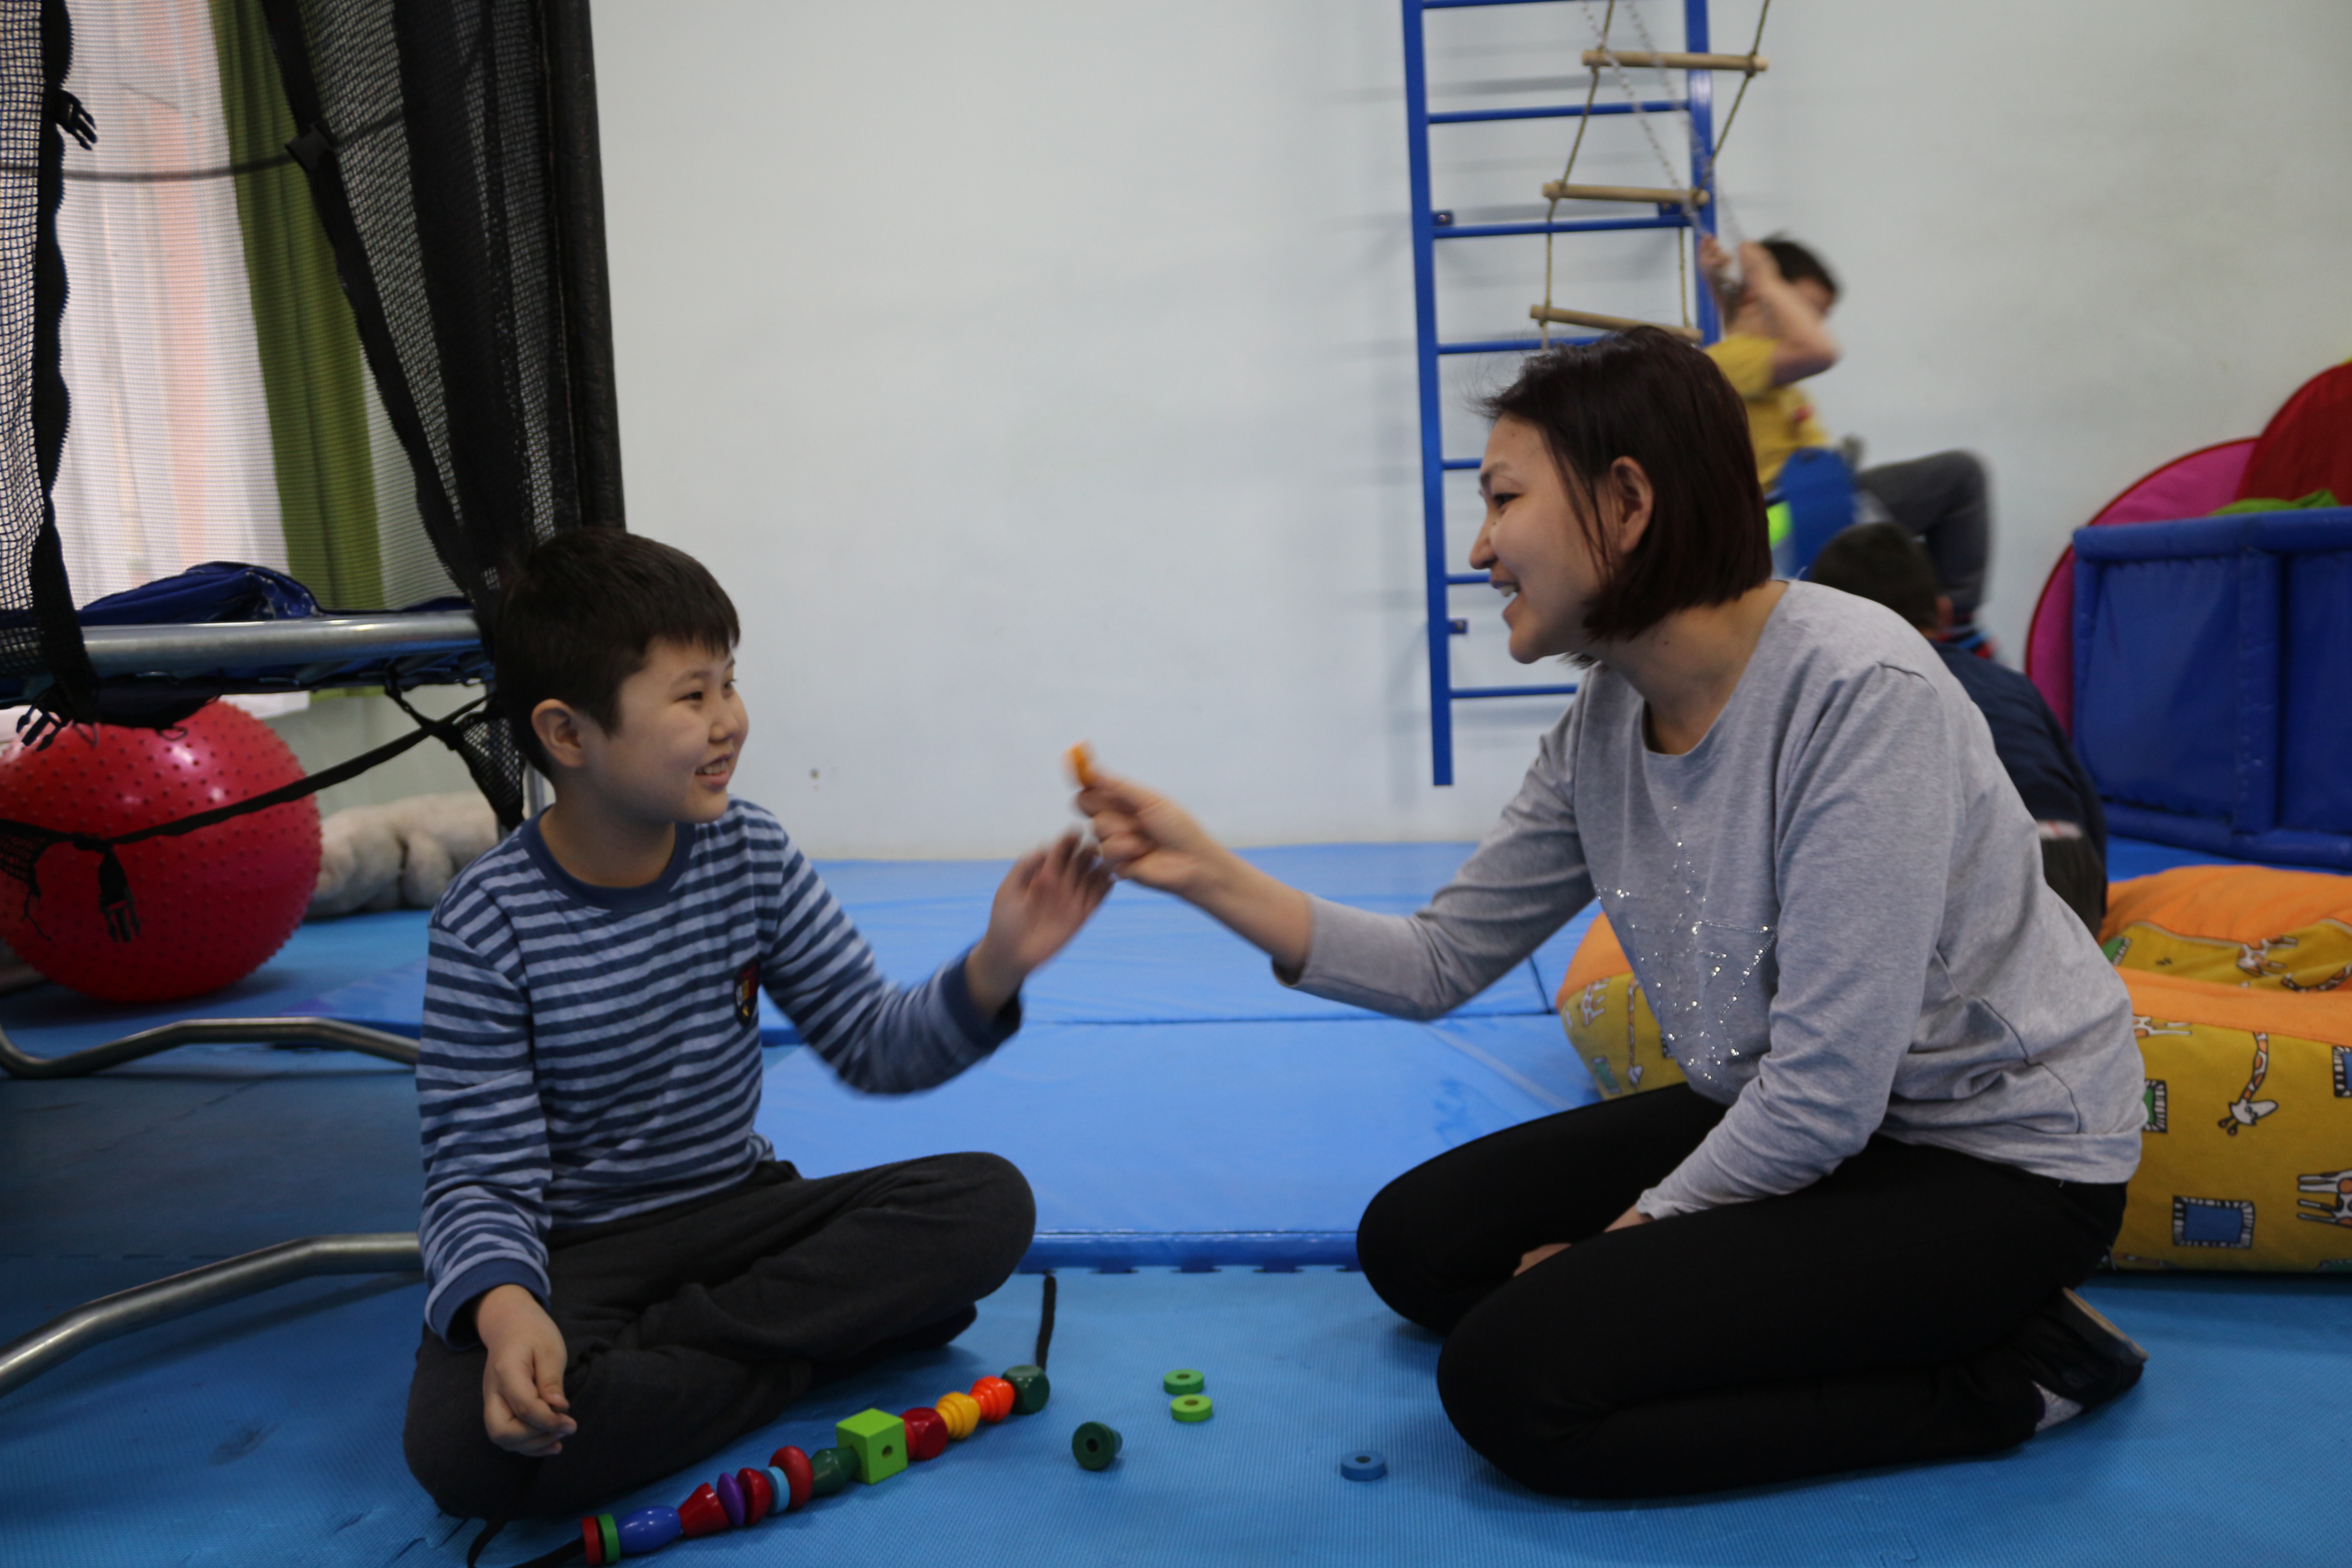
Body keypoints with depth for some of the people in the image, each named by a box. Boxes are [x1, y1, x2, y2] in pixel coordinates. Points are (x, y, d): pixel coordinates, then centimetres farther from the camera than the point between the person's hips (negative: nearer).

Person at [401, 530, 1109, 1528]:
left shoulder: (752, 857, -4)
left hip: (737, 1212, 4)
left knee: (990, 1202, -17)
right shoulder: (491, 922, -16)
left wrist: (993, 968, -21)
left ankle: (646, 1350, -17)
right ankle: (832, 1337, -18)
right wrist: (505, 1311, -37)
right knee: (462, 1444, -34)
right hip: (572, 1249, -3)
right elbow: (478, 1173, -15)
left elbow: (873, 1046, -2)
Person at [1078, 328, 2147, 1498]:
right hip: (1787, 1121, 8)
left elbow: (1826, 1095, -26)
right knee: (1416, 1241, 6)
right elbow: (1442, 961, 1)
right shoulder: (1603, 729, -3)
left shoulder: (1859, 692, -27)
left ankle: (2001, 1375, -3)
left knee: (1515, 1378, -18)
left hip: (1995, 1158, -8)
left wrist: (1620, 1243, -12)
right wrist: (1208, 875, -9)